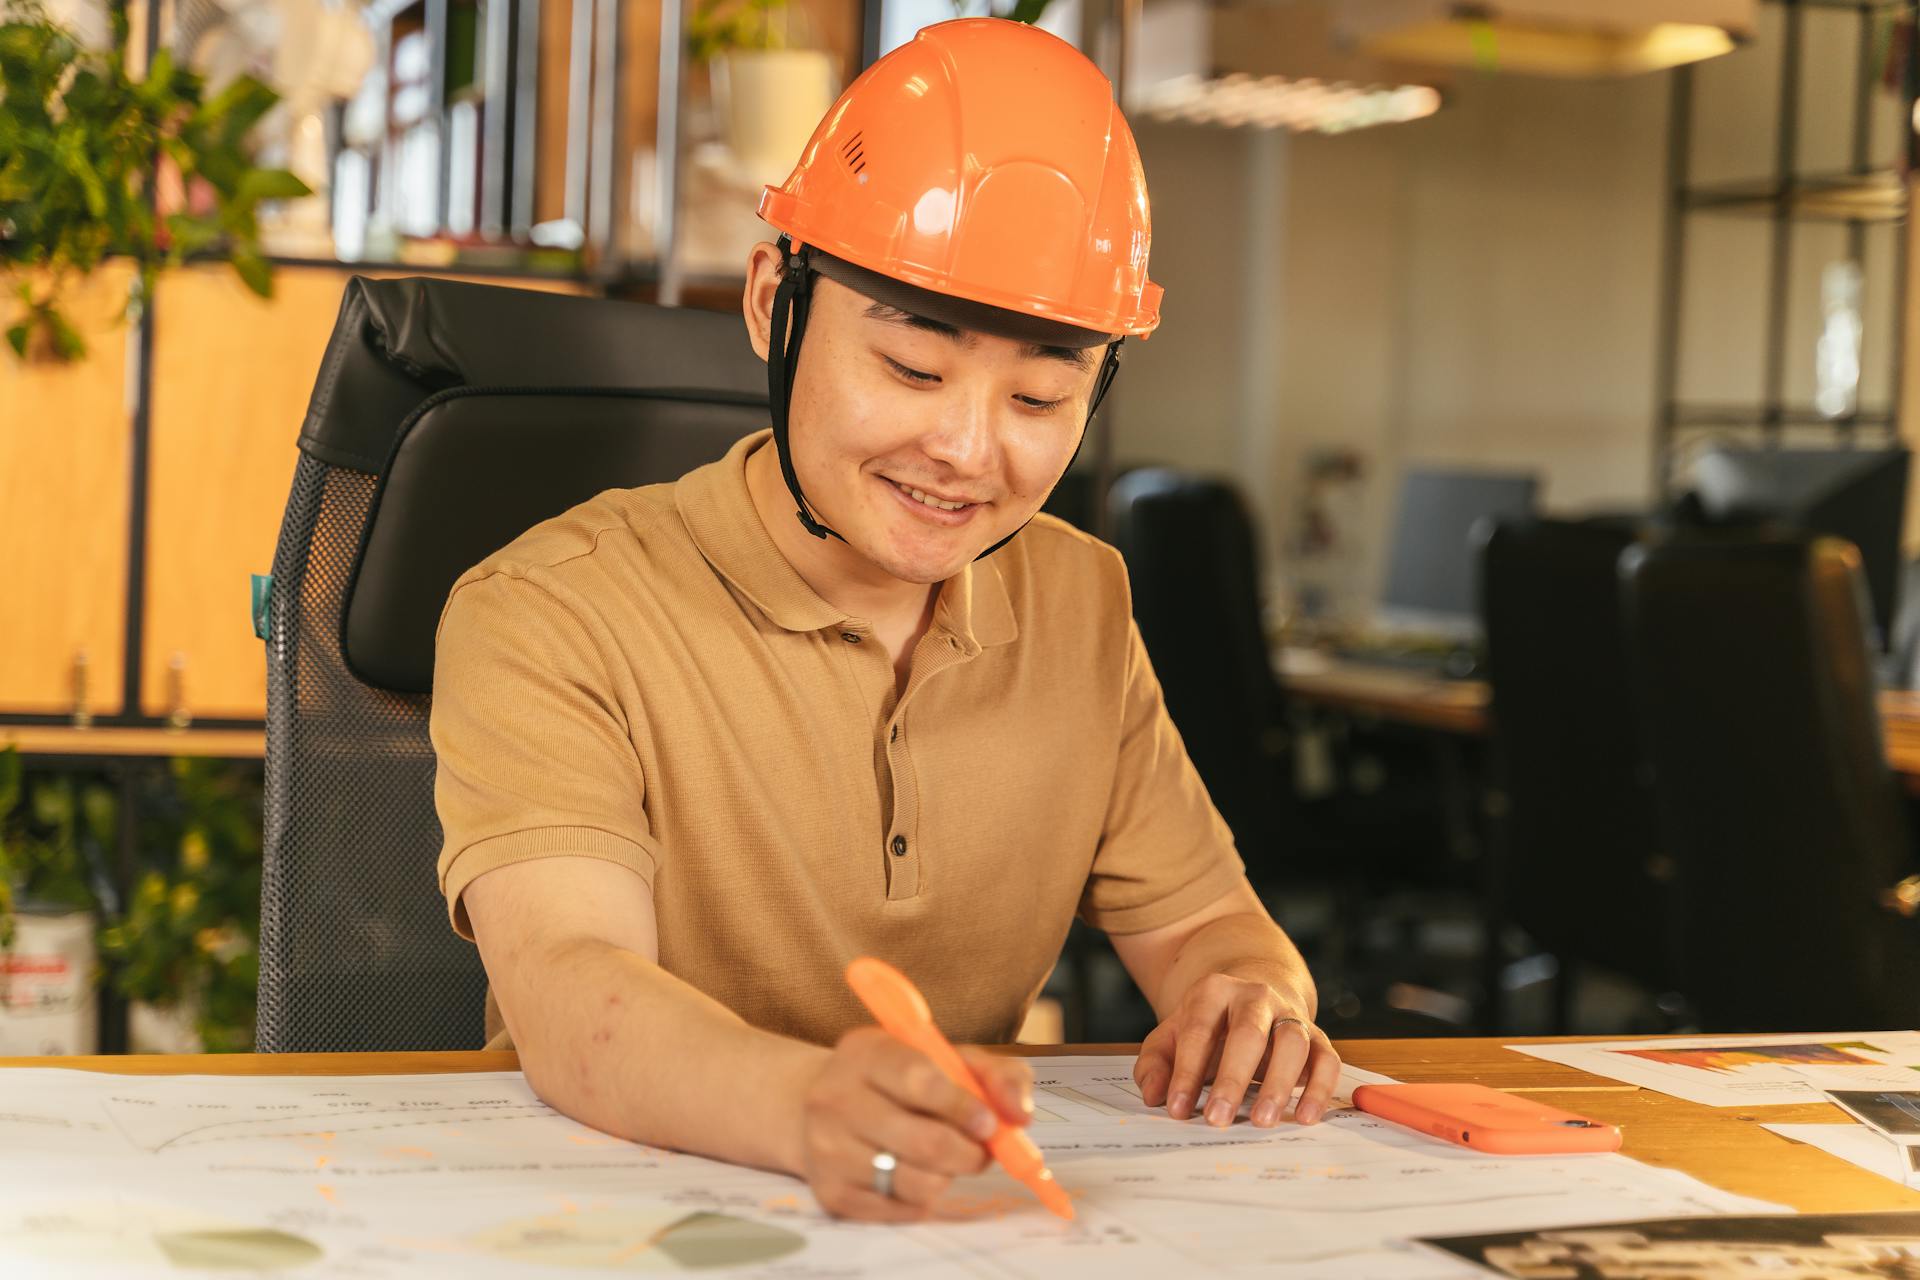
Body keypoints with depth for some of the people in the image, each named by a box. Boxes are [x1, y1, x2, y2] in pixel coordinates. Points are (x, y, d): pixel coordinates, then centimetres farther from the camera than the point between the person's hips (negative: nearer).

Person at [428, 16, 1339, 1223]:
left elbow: (1196, 918, 12)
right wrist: (808, 1107, -46)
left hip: (979, 1222, 5)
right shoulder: (551, 615, -10)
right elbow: (566, 994, -25)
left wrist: (1250, 1001, -13)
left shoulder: (1081, 606, 8)